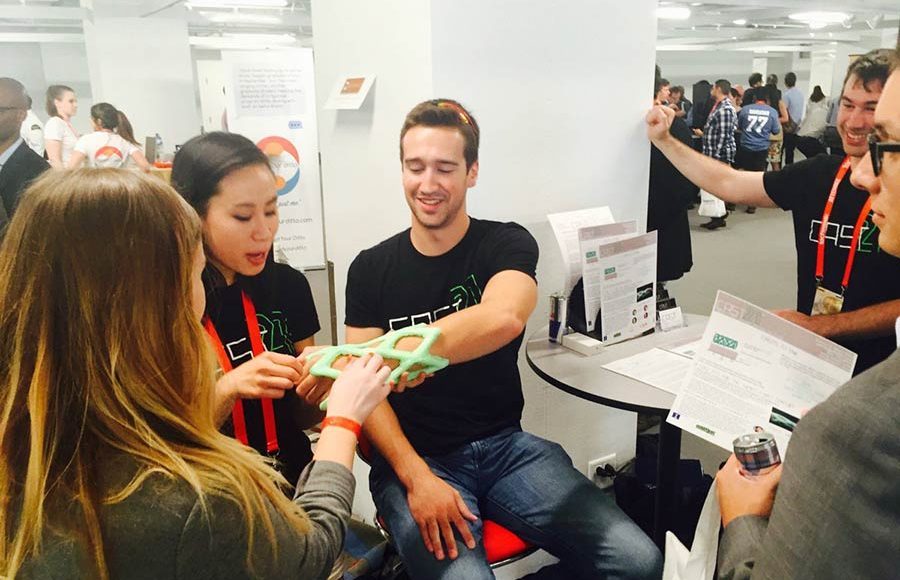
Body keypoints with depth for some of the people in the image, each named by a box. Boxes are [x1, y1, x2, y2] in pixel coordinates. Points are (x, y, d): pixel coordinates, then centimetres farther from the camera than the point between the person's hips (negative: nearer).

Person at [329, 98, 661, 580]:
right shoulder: (371, 268, 3)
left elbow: (503, 319, -25)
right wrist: (417, 478, -18)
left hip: (507, 446, 1)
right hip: (413, 457, 0)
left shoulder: (506, 244, -1)